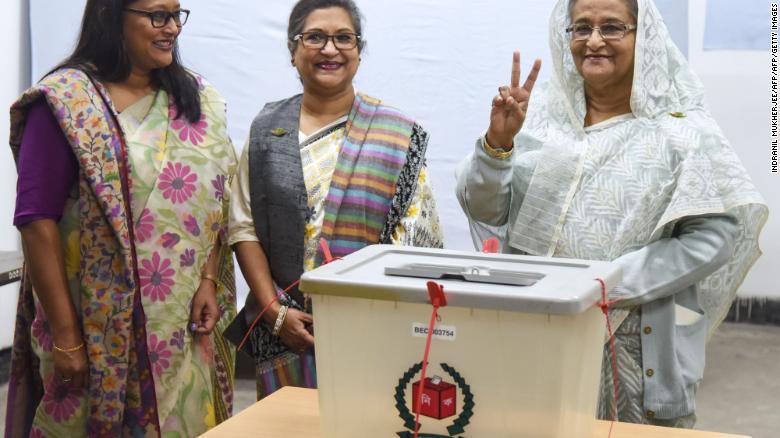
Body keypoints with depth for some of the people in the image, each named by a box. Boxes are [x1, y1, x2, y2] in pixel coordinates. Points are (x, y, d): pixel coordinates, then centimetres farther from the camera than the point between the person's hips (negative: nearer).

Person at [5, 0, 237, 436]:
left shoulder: (198, 99, 9)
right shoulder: (66, 102, -8)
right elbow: (38, 223, -11)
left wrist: (209, 282, -3)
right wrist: (65, 336, -14)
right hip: (101, 326, -4)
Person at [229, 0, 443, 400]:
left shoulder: (398, 136, -2)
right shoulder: (267, 130, 5)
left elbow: (416, 241, -5)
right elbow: (244, 228, 3)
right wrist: (276, 311, -6)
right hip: (284, 332, 2)